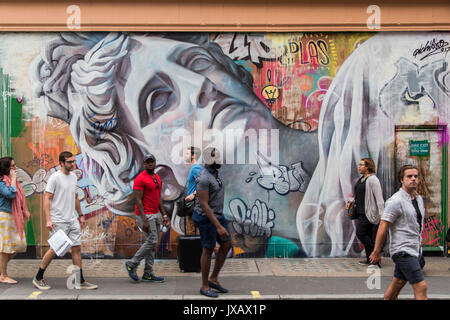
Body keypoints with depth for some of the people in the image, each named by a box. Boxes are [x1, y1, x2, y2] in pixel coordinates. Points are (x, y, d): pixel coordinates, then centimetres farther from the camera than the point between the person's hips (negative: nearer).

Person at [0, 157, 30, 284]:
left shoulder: (11, 180, 15)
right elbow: (10, 194, -26)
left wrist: (24, 211, 19)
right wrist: (13, 179, -16)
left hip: (14, 216, 9)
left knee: (19, 245, 9)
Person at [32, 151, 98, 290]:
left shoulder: (74, 176, 12)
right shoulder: (55, 177, -10)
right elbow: (47, 198, -13)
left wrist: (80, 215, 20)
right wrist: (48, 219, -19)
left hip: (72, 220, 7)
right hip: (58, 221, -7)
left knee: (76, 248, 5)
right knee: (55, 249, -1)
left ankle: (80, 281, 10)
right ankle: (38, 278, 17)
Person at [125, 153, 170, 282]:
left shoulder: (157, 178, 14)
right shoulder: (140, 179, -13)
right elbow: (138, 200, -17)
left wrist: (164, 215, 14)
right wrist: (144, 220, -22)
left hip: (156, 214, 9)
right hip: (145, 215, -9)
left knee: (153, 244, 8)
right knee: (152, 241, -10)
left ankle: (148, 274, 14)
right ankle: (132, 264, 7)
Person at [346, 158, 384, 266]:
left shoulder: (372, 179, -13)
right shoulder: (361, 179, 15)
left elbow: (379, 197, -19)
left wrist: (381, 213, -25)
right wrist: (351, 202, 12)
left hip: (368, 212, -9)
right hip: (361, 212, 9)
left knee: (360, 233, -10)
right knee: (367, 235, 12)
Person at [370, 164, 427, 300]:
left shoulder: (419, 199, 12)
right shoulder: (396, 201, -15)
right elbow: (383, 226, -15)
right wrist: (377, 252, -13)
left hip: (415, 249, 8)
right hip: (403, 251, -8)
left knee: (397, 284, 14)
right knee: (421, 286, -9)